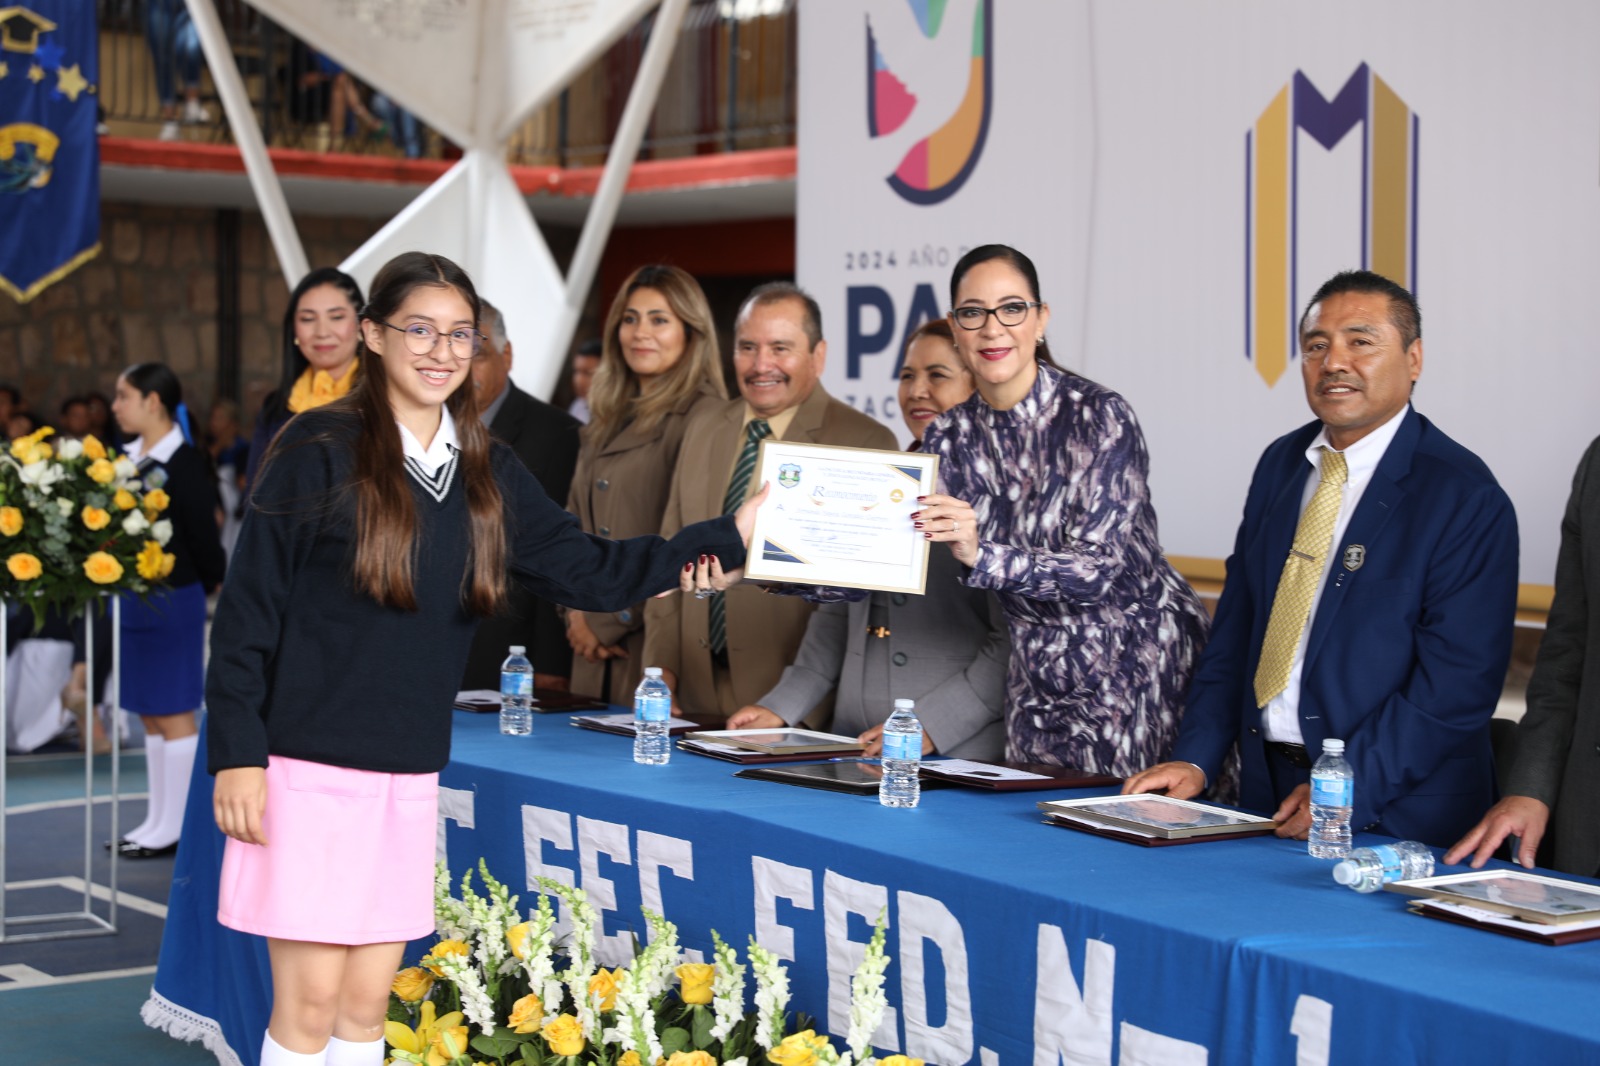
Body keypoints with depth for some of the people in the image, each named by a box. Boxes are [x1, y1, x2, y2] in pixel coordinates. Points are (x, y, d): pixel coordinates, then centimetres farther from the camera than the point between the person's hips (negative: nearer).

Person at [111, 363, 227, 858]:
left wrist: (215, 584, 2)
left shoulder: (185, 463, -13)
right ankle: (158, 819, 23)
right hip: (134, 594, 8)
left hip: (173, 598, -8)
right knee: (149, 715, 14)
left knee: (173, 714, -1)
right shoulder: (129, 456, 8)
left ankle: (174, 827, 6)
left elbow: (203, 532, -10)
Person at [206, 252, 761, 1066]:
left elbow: (586, 570, 9)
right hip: (309, 768, -5)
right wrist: (237, 754, -12)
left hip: (410, 774, 5)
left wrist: (729, 535, 5)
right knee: (310, 1001, -3)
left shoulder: (486, 472, 10)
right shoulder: (320, 450, -8)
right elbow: (248, 607, -8)